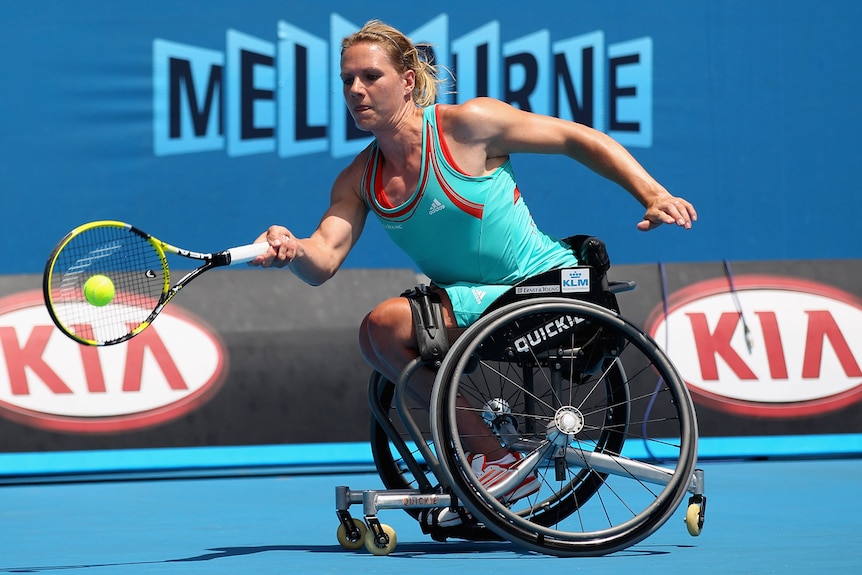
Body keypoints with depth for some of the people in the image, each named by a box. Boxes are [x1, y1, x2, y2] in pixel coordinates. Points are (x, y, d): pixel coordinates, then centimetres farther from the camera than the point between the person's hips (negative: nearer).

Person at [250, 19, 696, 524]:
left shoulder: (467, 125, -13)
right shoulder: (359, 181, 4)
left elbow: (579, 139, -6)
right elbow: (323, 261, -8)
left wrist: (653, 194, -16)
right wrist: (292, 251, -33)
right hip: (475, 302, 7)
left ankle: (494, 458, -13)